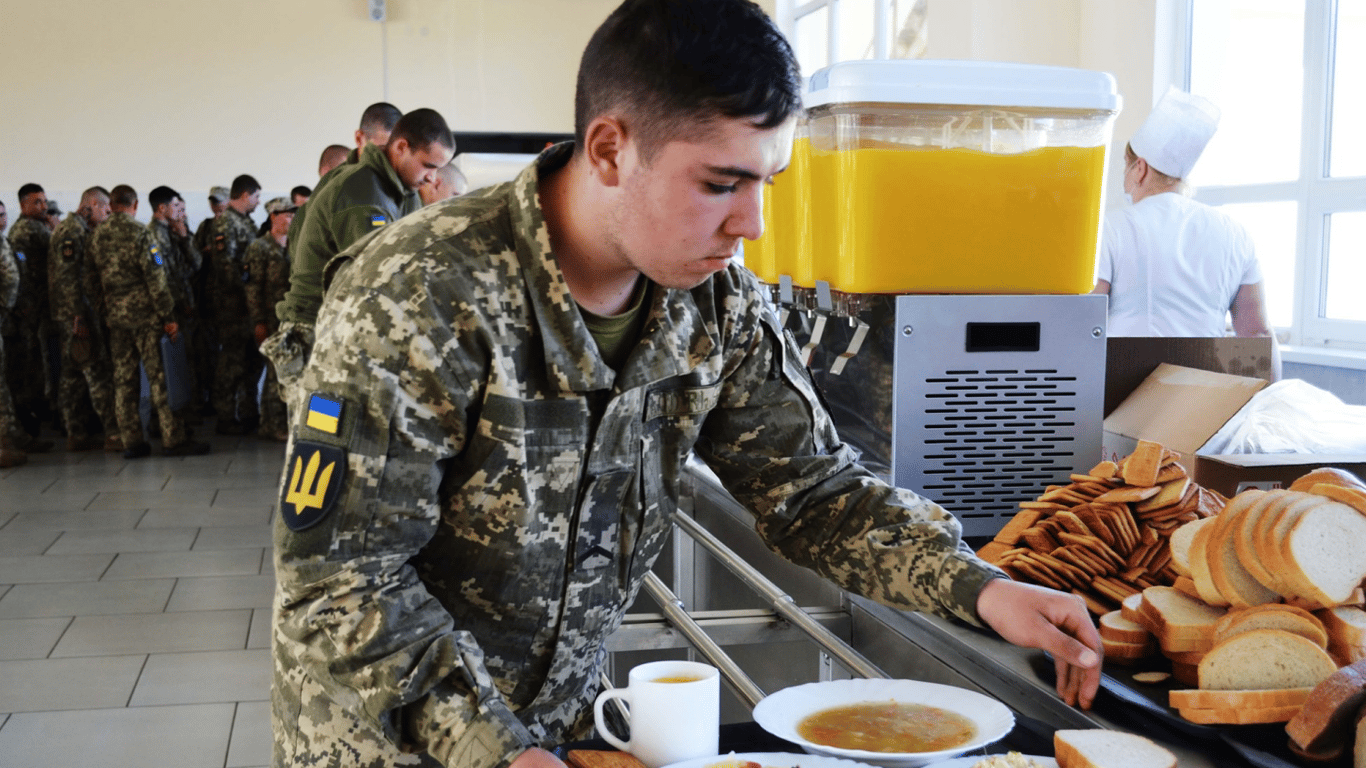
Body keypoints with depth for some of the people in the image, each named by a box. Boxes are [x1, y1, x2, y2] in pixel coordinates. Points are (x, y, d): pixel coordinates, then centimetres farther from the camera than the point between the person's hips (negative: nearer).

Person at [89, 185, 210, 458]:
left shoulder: (96, 236, 8)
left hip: (115, 315, 6)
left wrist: (103, 312, 16)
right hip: (144, 314, -6)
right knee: (159, 375, -3)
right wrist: (168, 316, -10)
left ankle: (131, 441, 9)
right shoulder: (139, 233, -10)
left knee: (123, 378, 7)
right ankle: (172, 439, -3)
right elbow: (156, 278, -13)